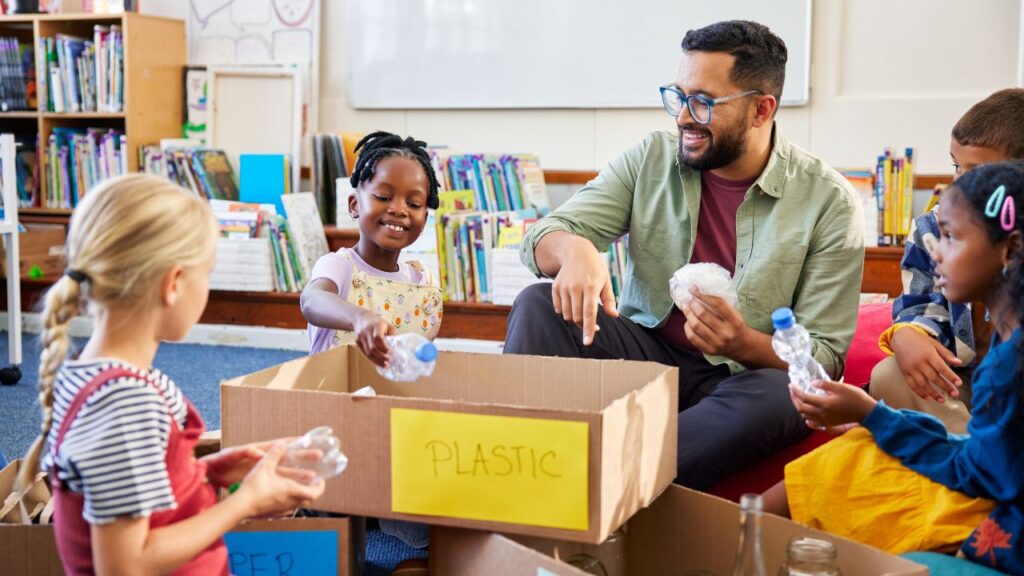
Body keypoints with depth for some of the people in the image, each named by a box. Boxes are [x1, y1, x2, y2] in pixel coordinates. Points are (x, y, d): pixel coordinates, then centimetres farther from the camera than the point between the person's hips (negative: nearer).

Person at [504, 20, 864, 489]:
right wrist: (574, 249, -30)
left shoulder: (829, 202, -6)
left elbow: (824, 356, -6)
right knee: (538, 305, -20)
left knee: (781, 397, -37)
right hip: (645, 349, 3)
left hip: (743, 374, -2)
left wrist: (745, 345, -29)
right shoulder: (652, 159, 3)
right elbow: (545, 235, -3)